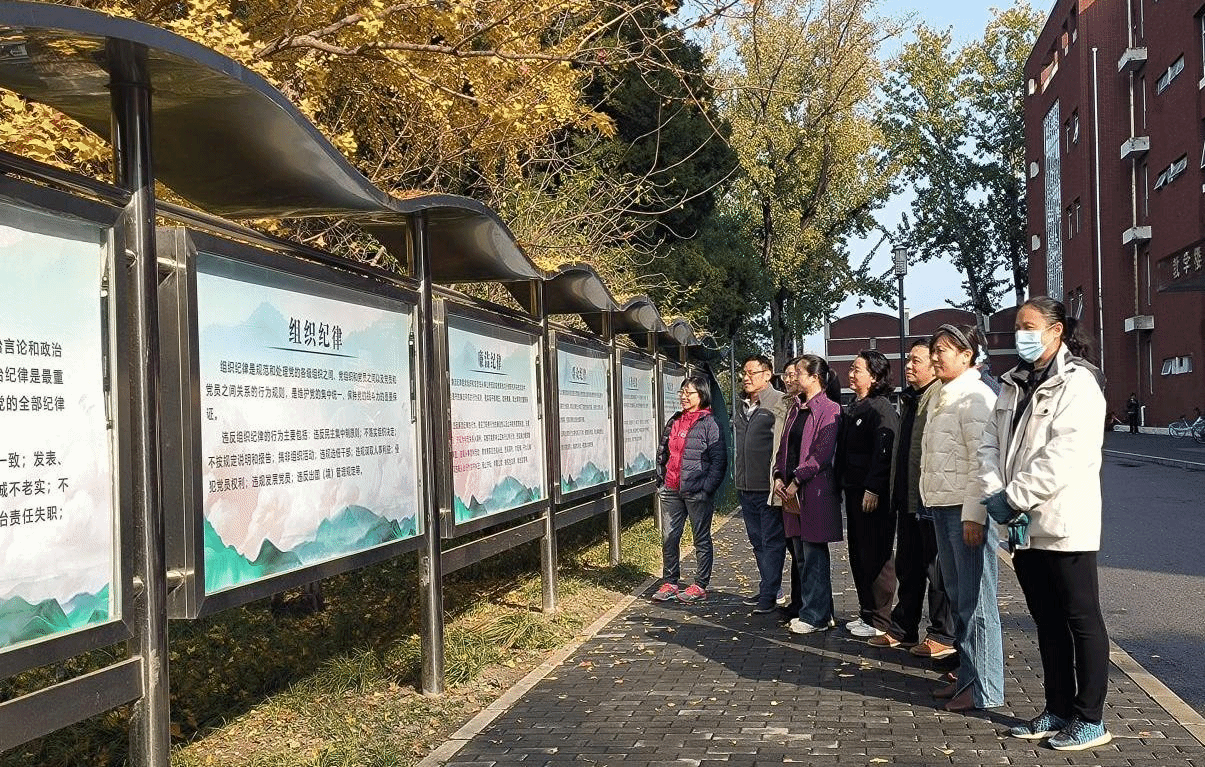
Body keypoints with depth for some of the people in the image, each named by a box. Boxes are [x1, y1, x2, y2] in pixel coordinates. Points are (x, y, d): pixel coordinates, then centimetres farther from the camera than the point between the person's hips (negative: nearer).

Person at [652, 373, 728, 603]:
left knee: (701, 539, 5)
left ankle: (701, 586, 14)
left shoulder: (708, 424, -7)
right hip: (671, 490, 6)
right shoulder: (674, 422, 12)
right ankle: (670, 583, 19)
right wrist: (661, 481, 13)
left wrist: (707, 489, -16)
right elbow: (662, 453, 21)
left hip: (697, 492, -6)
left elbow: (719, 460, -11)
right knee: (669, 538, 8)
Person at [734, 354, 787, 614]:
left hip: (768, 487, -8)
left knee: (772, 541, 0)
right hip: (745, 487, 8)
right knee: (757, 541, 16)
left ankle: (769, 594, 5)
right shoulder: (741, 406, 15)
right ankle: (767, 587, 27)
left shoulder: (779, 403, -10)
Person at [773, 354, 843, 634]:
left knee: (814, 555, -3)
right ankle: (810, 609, 21)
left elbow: (823, 453, -15)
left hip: (815, 491, -8)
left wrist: (797, 480, -15)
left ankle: (816, 616, 4)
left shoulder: (829, 409, -8)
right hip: (792, 492, 8)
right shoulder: (796, 408, 17)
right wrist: (779, 476, 4)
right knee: (801, 555, 12)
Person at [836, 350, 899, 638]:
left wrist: (873, 489, -24)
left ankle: (880, 621, 5)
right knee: (858, 553, 14)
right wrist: (843, 484, 16)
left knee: (876, 556, -3)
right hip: (853, 490, 9)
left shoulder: (881, 409, -12)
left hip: (874, 494, -9)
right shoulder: (851, 410, 16)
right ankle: (866, 612, 24)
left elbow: (884, 452, -20)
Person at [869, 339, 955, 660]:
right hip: (908, 499, 10)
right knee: (907, 567, 17)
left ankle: (943, 637, 12)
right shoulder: (909, 398, 16)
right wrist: (896, 490, 20)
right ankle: (903, 630, 28)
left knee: (937, 569, 1)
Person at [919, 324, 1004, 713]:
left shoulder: (975, 396, -12)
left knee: (976, 599, -3)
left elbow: (982, 459, -18)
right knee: (957, 595, 15)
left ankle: (985, 688, 5)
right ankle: (967, 675, 26)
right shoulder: (941, 398, 17)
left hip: (967, 509, -10)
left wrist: (974, 515, -22)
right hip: (943, 506, 10)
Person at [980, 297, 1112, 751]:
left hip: (1064, 523, -7)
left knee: (1081, 621, 3)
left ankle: (1090, 721, 13)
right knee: (1047, 621, 15)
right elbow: (990, 442, 8)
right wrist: (995, 494, -8)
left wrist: (1014, 497, -19)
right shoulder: (1014, 385, 14)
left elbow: (1064, 454, -21)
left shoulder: (1077, 383, -10)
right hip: (1023, 525, 8)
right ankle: (1058, 711, 26)